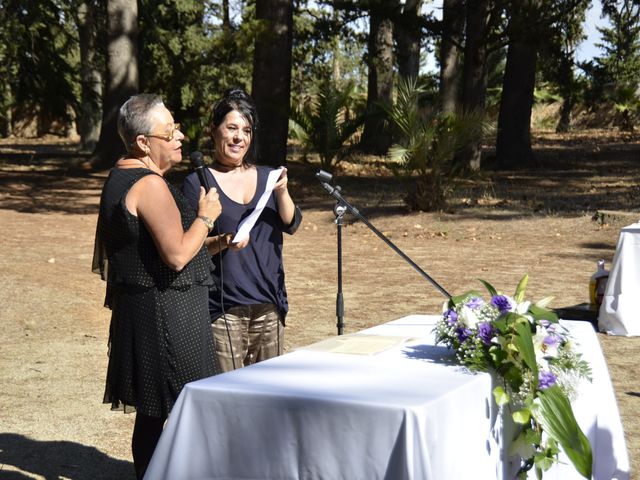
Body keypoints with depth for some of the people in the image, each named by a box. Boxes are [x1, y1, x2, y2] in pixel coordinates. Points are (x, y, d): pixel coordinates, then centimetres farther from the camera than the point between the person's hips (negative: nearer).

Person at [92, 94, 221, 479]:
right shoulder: (150, 185, -18)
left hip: (134, 306, 10)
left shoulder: (118, 179, 14)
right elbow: (177, 255, -22)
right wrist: (206, 217, -9)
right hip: (165, 314, -10)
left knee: (152, 412, 15)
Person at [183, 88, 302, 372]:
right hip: (222, 310, -4)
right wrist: (224, 242, -23)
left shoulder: (267, 177, 12)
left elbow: (292, 225, 0)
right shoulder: (197, 183, 0)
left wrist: (281, 192, -18)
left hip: (269, 306, 4)